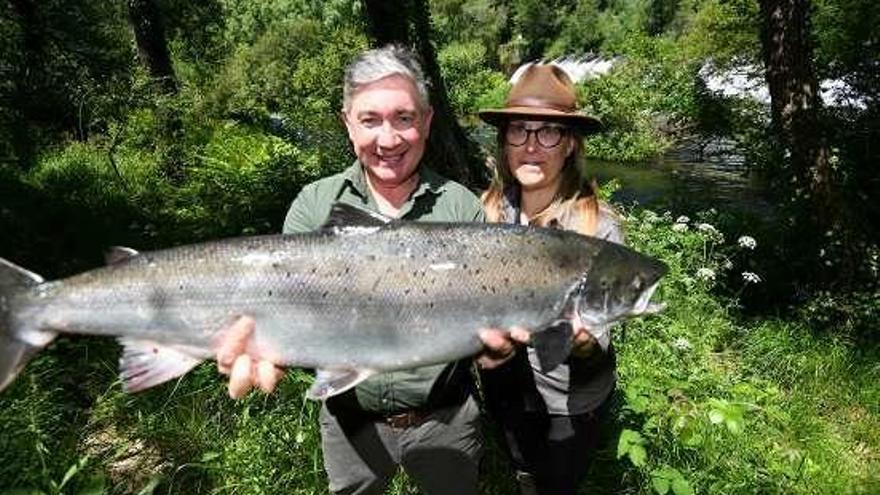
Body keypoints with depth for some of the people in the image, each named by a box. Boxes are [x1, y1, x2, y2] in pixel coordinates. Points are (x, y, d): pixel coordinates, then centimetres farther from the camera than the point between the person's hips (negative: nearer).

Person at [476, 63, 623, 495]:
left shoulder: (598, 226, -24)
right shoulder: (487, 210, -12)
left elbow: (596, 341, -22)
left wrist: (582, 343, -42)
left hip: (569, 403, -4)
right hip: (503, 391, 4)